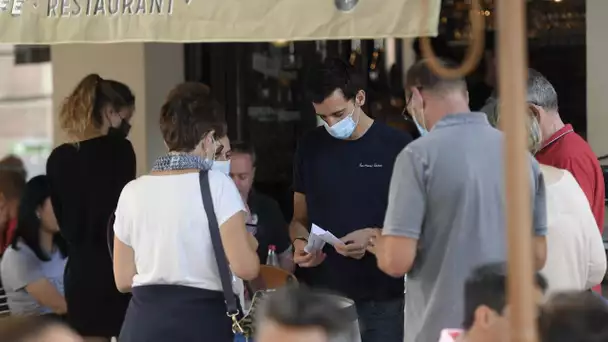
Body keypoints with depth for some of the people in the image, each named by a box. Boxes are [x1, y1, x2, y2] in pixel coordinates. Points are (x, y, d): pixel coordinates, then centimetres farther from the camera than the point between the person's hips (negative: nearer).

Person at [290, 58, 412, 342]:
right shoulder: (310, 147, 8)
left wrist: (376, 237, -17)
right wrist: (300, 242, -5)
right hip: (323, 298, 3)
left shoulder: (397, 146, -4)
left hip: (381, 304, -3)